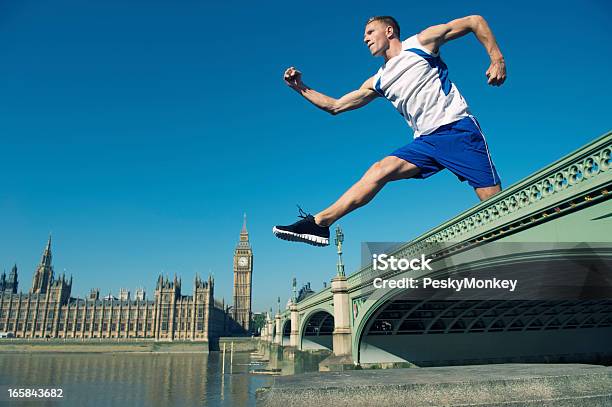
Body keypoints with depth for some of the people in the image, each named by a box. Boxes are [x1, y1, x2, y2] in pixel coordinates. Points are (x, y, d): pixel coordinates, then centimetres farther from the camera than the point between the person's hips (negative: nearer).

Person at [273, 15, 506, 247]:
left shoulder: (421, 42, 4)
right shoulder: (378, 82, 17)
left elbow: (475, 21, 6)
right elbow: (335, 106, 20)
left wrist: (497, 59, -5)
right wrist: (300, 88, 14)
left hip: (457, 128, -4)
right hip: (426, 140, 4)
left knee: (493, 201, -11)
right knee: (380, 170, -14)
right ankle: (319, 223, -19)